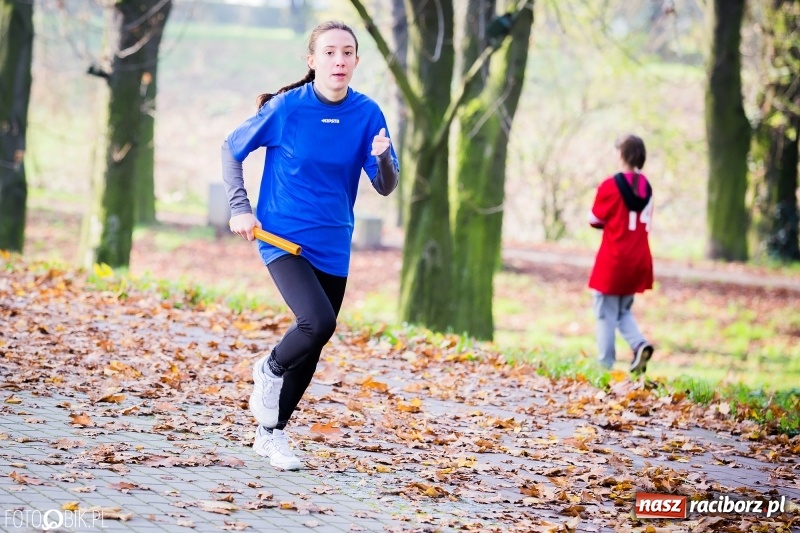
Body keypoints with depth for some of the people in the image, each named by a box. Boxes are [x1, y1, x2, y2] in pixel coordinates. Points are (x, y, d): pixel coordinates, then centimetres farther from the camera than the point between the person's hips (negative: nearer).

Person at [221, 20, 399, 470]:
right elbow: (232, 149, 2)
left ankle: (272, 434, 29)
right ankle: (269, 371, 6)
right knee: (319, 321, -25)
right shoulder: (286, 108, -12)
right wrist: (240, 208, -5)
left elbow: (385, 187, -4)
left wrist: (383, 158, -25)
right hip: (284, 237, -4)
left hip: (333, 247, 4)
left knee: (312, 348, 11)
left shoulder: (367, 114, -5)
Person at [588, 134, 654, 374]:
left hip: (613, 261, -6)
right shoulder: (645, 186, 5)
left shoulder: (611, 186, -13)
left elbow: (595, 220, -5)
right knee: (624, 310, 19)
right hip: (638, 261, 6)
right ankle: (640, 344, -5)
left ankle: (605, 366, 3)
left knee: (606, 314, 3)